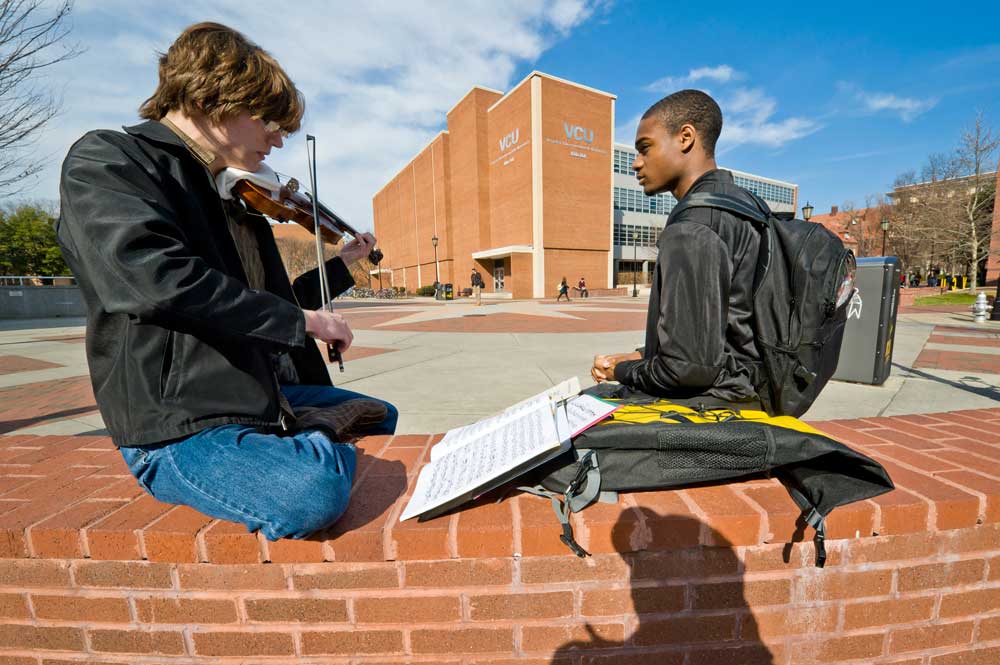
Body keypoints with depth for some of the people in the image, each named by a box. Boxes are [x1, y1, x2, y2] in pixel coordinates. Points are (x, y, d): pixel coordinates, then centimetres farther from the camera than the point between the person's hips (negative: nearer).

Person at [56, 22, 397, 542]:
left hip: (265, 396, 8)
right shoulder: (104, 160, -7)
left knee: (382, 417, 19)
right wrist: (301, 319, -21)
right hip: (179, 429, -7)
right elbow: (157, 277, -27)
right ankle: (322, 440, -3)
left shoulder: (240, 201, 13)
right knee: (313, 493, -31)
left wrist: (342, 264, 26)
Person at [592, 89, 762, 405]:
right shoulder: (742, 202, 11)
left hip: (711, 398, -9)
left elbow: (689, 367, -26)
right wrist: (641, 356, 9)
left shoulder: (691, 231, -22)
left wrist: (622, 371, -7)